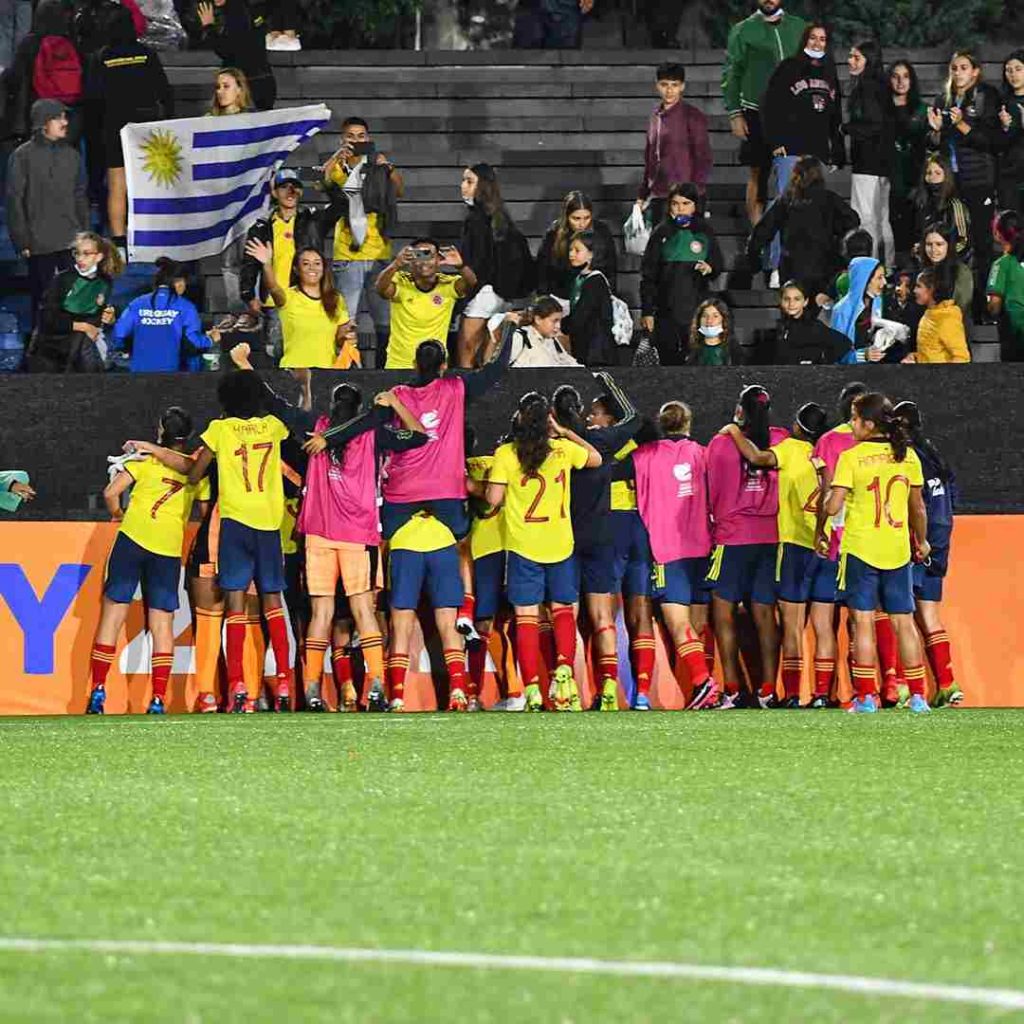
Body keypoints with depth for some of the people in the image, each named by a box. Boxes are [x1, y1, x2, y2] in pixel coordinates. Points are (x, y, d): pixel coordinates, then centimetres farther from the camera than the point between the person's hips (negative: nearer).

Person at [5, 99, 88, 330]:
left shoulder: (71, 155, 10)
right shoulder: (23, 156, -4)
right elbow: (15, 202, -5)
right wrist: (22, 241, -9)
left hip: (71, 242, 3)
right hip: (40, 244, -3)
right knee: (42, 298, 2)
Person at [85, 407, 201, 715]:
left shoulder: (146, 459, 3)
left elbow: (111, 492, -3)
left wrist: (117, 514, 17)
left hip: (133, 538, -1)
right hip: (170, 549, 1)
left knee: (113, 613, 4)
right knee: (162, 623, 4)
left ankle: (97, 691, 0)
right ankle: (159, 699, -4)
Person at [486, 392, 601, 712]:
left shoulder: (506, 454, -9)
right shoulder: (564, 449, -1)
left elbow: (494, 499, -11)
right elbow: (596, 458, 18)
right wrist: (565, 432, 19)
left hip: (523, 545, -2)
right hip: (560, 543, 2)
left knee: (526, 617, 1)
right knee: (563, 609, 15)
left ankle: (532, 689, -5)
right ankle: (564, 668, -7)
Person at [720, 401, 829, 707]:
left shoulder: (792, 448, -5)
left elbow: (758, 457, -21)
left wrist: (735, 432, -6)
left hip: (796, 543, -5)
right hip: (825, 547, 5)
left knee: (792, 626, -3)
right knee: (822, 626, 8)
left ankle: (791, 693, -7)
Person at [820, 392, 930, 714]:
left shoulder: (852, 457, -9)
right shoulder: (907, 456, 4)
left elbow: (832, 506, -13)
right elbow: (918, 508, 11)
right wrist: (921, 541, 27)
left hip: (860, 548, -4)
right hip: (898, 550, 4)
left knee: (863, 622, -1)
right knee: (903, 622, 7)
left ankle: (866, 697, -5)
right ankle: (918, 696, 6)